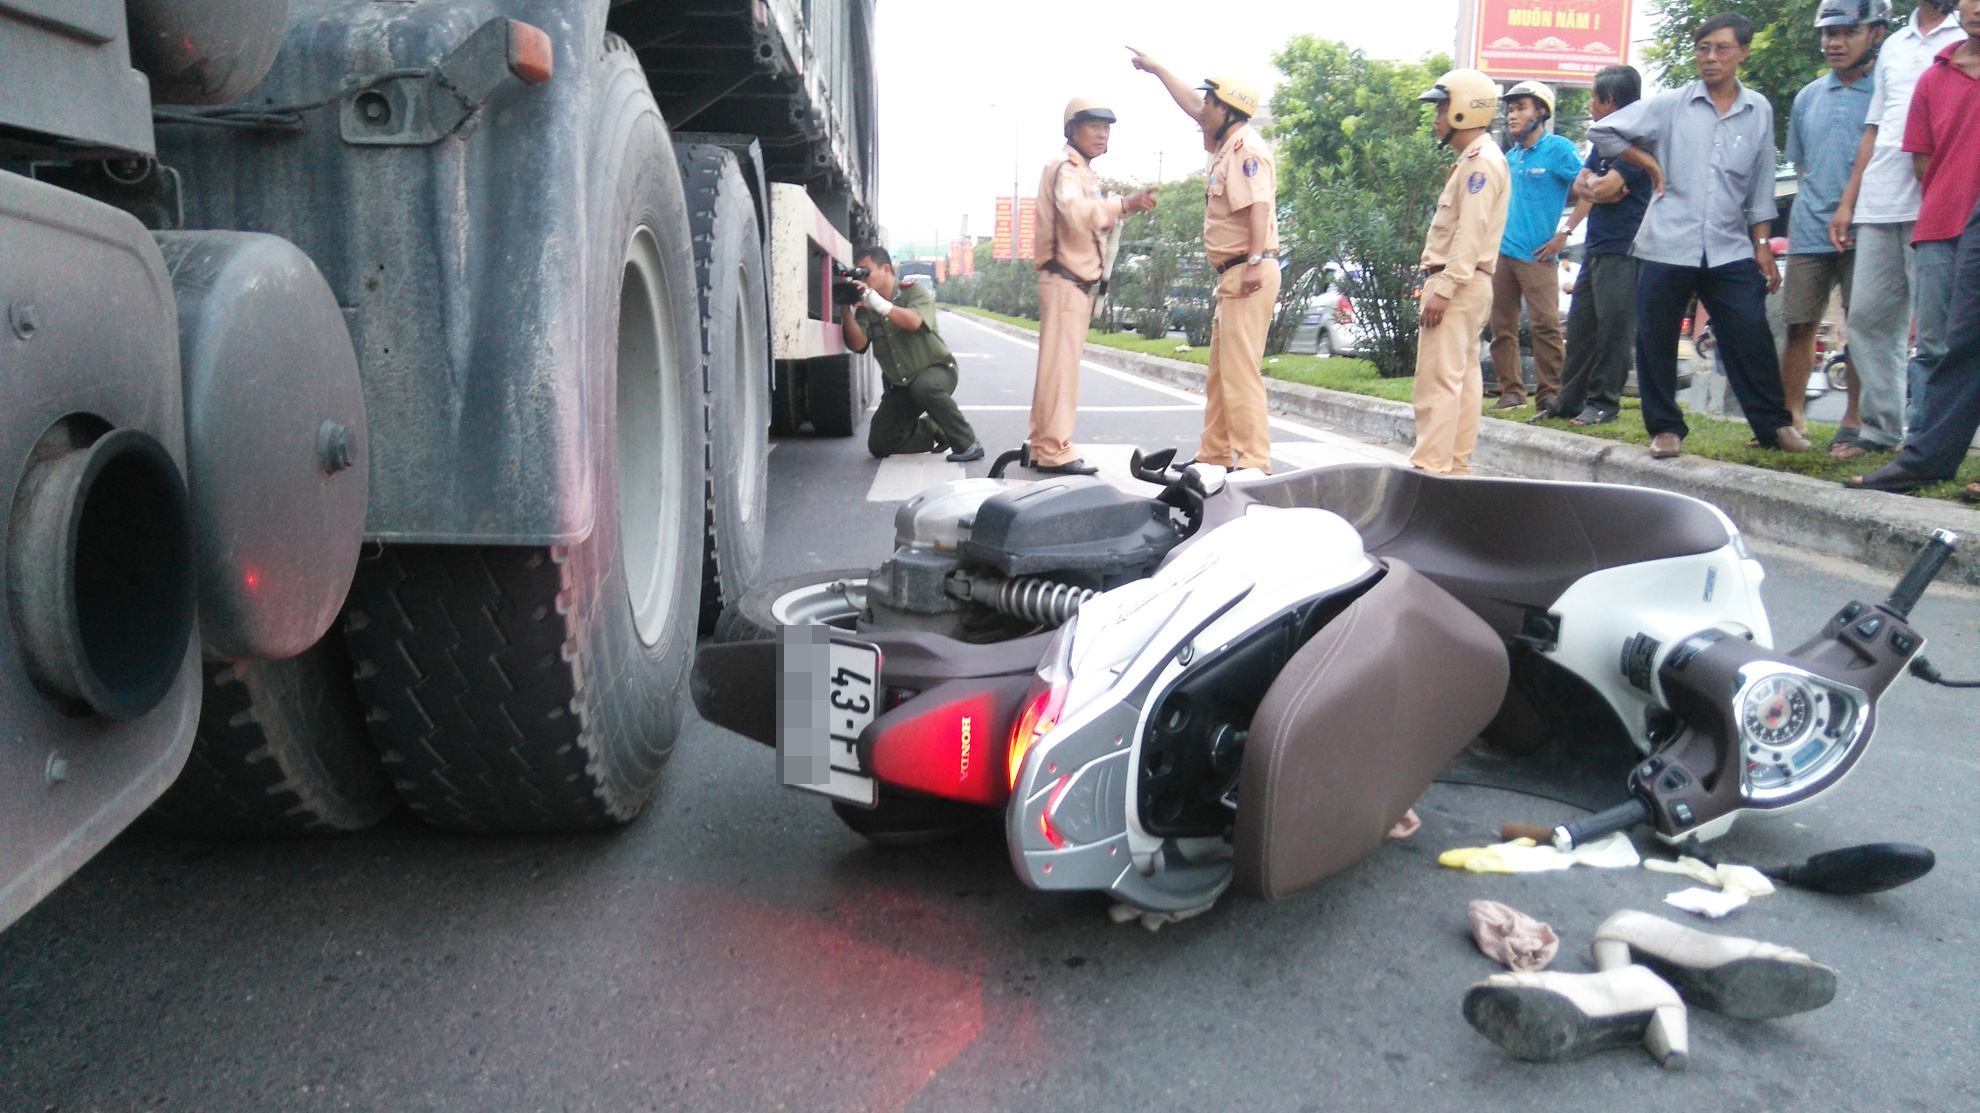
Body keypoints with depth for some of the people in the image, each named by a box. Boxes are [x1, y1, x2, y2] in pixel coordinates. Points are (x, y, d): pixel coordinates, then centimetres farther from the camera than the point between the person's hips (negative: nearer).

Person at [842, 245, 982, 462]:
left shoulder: (913, 291, -10)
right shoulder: (865, 307, 0)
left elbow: (914, 322, -31)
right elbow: (858, 344, -15)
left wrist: (879, 303, -37)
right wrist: (846, 311, -26)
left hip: (935, 370, -5)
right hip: (899, 386, 5)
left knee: (924, 387, -41)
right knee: (879, 445, -5)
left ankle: (967, 445, -23)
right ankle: (933, 429, 16)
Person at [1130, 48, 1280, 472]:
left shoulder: (1246, 147, -11)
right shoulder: (1227, 143, 18)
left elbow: (1259, 206, -24)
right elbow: (1192, 104, 33)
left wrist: (1254, 263, -32)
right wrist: (1156, 68, 40)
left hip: (1248, 273, -11)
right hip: (1233, 275, 11)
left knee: (1240, 373, -13)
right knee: (1219, 372, 14)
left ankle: (1254, 465, -14)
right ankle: (1214, 456, 21)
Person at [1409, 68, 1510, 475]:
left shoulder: (1481, 161, -12)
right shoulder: (1475, 159, 20)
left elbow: (1470, 233, -21)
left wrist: (1444, 288, -25)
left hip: (1459, 284, -11)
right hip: (1463, 283, 11)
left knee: (1437, 380, -13)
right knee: (1462, 377, 11)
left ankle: (1428, 468, -14)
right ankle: (1455, 465, 15)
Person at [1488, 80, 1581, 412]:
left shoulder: (1558, 149, -3)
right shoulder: (1510, 155, 15)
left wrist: (1564, 234, -10)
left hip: (1537, 256, -6)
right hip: (1501, 253, 6)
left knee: (1544, 324, -10)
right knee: (1502, 326, 5)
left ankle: (1549, 393, -3)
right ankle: (1511, 391, 13)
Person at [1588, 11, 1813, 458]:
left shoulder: (1759, 111, 9)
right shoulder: (1670, 105, 2)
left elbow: (1760, 189, 12)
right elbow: (1603, 130, 3)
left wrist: (1763, 246, 9)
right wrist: (1651, 165, 3)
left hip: (1730, 250, 1)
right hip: (1667, 247, -1)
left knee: (1752, 338, -2)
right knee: (1655, 341, 1)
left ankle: (1774, 425, 11)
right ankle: (1665, 428, 14)